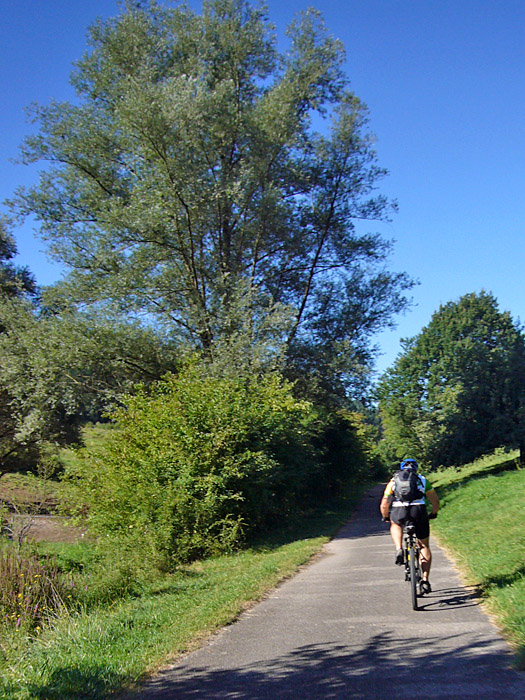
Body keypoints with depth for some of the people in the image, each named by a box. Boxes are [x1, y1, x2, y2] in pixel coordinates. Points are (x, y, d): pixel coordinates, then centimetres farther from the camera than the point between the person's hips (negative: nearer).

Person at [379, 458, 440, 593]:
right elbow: (435, 501, 29)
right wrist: (433, 513, 48)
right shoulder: (422, 480, 28)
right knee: (424, 546, 18)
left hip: (399, 511, 0)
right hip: (419, 511, 0)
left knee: (395, 524, 36)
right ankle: (425, 580, 8)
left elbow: (384, 505, 27)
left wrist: (386, 517, 46)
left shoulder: (394, 481, 27)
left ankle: (399, 549, 12)